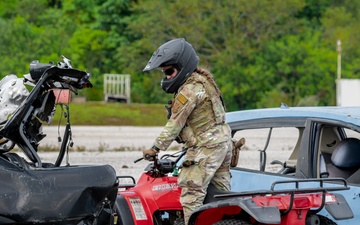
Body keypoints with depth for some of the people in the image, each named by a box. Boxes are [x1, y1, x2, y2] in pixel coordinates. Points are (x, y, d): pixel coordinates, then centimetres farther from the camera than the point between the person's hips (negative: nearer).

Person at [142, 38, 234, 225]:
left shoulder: (190, 90, -19)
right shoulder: (201, 80, 12)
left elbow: (175, 123, -18)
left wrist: (156, 148, -14)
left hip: (206, 146, -11)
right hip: (222, 140, 11)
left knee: (192, 192, -9)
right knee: (221, 193, 15)